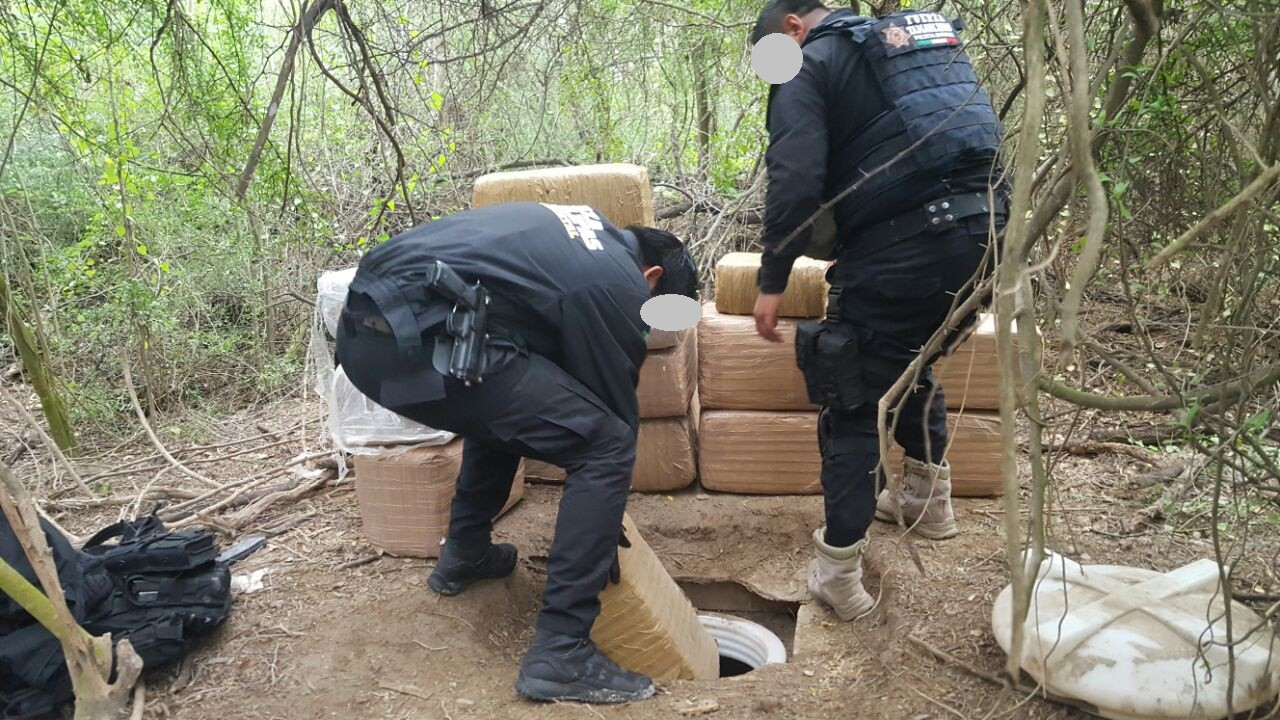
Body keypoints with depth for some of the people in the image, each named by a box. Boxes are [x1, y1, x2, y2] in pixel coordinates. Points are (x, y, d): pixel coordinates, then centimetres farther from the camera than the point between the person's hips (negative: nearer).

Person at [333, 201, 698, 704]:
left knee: (509, 403, 34)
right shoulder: (621, 285, 3)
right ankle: (560, 654, -3)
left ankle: (465, 555, 42)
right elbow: (615, 401, 10)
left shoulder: (588, 230, 28)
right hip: (421, 338, -10)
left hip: (364, 327, 10)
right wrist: (610, 531, 24)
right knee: (606, 446, -4)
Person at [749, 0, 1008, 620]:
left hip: (899, 246, -7)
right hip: (985, 232, 8)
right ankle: (927, 498, 43)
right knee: (914, 362, 30)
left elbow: (794, 180, -11)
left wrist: (772, 280, -6)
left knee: (853, 401, 3)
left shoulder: (811, 64, 3)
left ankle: (839, 572, 6)